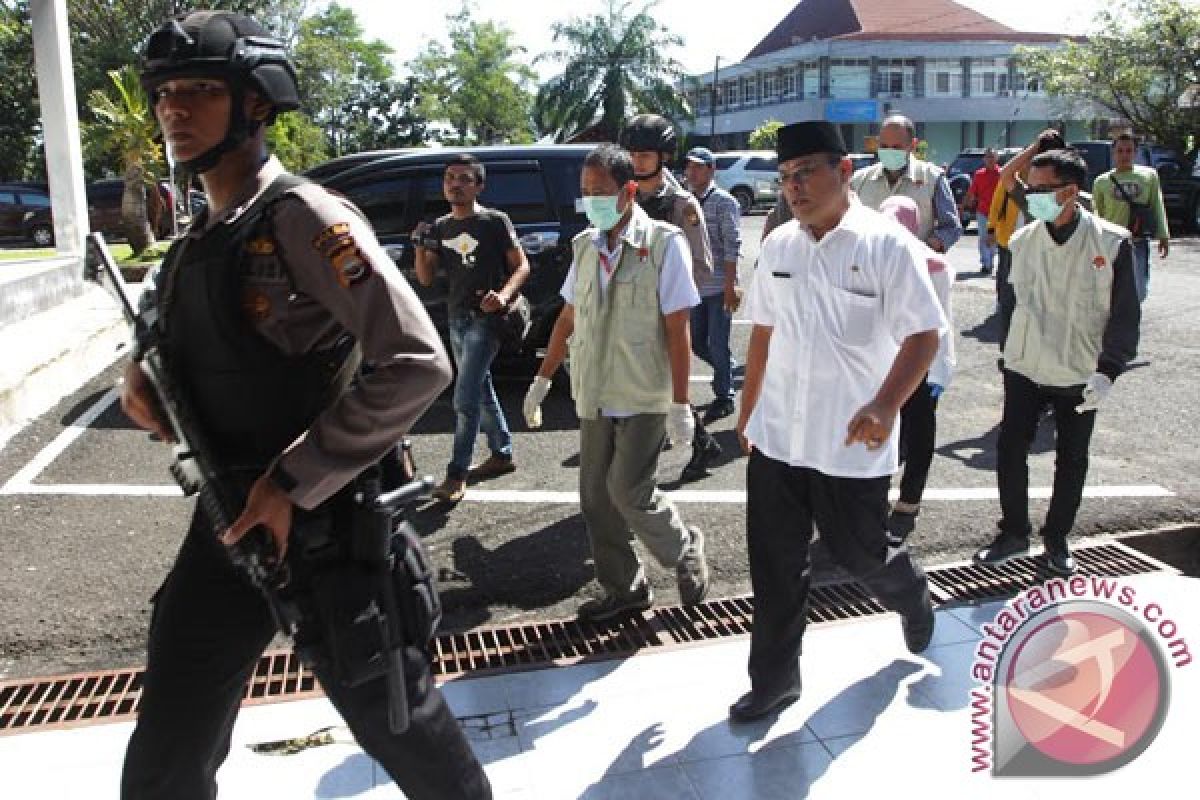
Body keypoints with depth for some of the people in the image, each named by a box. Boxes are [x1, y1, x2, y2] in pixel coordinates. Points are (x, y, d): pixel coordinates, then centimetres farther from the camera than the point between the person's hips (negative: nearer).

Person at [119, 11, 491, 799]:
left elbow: (418, 365, -23)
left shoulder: (302, 216, -15)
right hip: (228, 523, 7)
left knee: (396, 721, 13)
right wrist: (140, 376, 0)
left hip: (325, 525, -7)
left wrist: (292, 483, -22)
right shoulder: (197, 237, 10)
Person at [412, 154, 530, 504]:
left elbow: (521, 265, -7)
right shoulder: (441, 227, 11)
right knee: (481, 389, 16)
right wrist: (420, 246, -8)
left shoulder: (495, 221, -5)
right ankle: (502, 455, 29)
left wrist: (504, 294, -25)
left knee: (465, 397, -12)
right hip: (456, 319, 7)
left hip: (485, 318, -7)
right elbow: (426, 278, 10)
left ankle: (456, 473, -6)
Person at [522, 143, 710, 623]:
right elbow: (568, 317, 15)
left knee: (629, 492, -8)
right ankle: (623, 589, 26)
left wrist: (680, 404, -14)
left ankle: (686, 552, 21)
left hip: (644, 396, -6)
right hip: (595, 395, 6)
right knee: (596, 495, 9)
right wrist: (543, 379, 16)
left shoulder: (663, 243, -10)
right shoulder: (585, 245, 7)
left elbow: (677, 329, -12)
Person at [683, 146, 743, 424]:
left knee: (718, 344, -1)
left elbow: (732, 246, -12)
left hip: (719, 287, -6)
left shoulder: (723, 202, -7)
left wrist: (730, 286, -17)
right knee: (697, 342, 11)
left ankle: (724, 397, 13)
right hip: (695, 286, 6)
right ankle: (726, 372, 36)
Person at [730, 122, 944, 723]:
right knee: (774, 565, 9)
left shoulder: (887, 245, -11)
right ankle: (773, 680, 26)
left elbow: (923, 335, -13)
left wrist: (884, 407, -28)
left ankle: (912, 597, 49)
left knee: (861, 554, 13)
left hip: (851, 445, -4)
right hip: (775, 437, 5)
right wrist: (747, 409, 17)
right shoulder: (778, 246, 6)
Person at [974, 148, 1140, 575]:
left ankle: (1056, 538, 28)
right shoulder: (1022, 241, -1)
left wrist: (1107, 370, -15)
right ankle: (1014, 533, 20)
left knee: (1072, 461, 10)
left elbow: (1126, 315, -7)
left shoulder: (1112, 242, -10)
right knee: (1009, 451, 2)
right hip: (1024, 369, 2)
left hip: (1080, 376, -2)